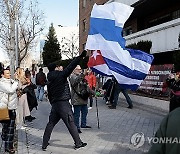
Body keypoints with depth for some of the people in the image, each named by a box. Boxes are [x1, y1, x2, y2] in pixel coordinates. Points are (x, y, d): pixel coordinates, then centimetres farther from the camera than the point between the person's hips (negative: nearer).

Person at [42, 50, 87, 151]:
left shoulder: (50, 81, 12)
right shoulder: (61, 75, -8)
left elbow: (49, 96, 18)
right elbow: (70, 67, -20)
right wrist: (81, 57, -22)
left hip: (54, 105, 7)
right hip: (64, 104, -6)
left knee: (50, 124, 15)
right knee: (71, 124, 4)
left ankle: (44, 144, 19)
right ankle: (78, 143, 15)